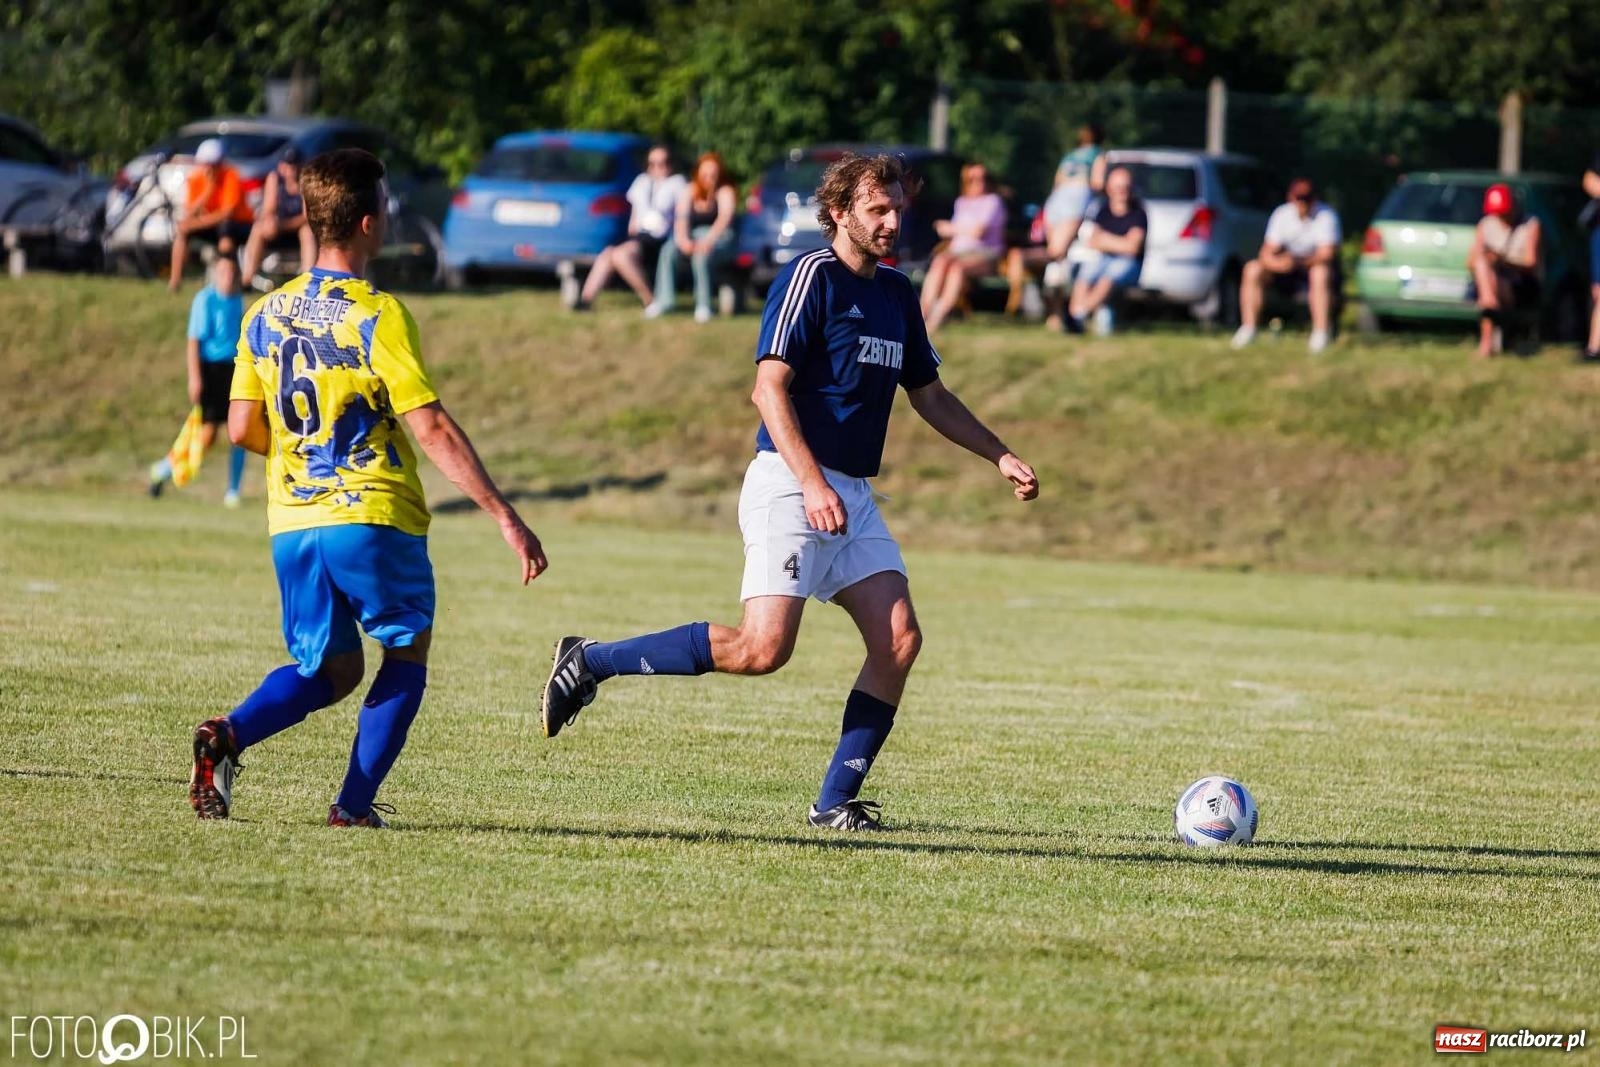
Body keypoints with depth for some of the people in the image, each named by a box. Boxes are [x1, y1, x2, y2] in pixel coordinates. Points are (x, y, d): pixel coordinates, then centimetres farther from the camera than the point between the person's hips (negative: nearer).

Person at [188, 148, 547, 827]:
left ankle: (228, 734, -10)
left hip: (293, 523, 5)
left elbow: (242, 428, 8)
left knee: (331, 670, 18)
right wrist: (504, 516, -14)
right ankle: (355, 805, 6)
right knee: (407, 651, 17)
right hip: (375, 517, -5)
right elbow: (432, 429, -15)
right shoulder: (378, 315, -11)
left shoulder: (265, 314, 6)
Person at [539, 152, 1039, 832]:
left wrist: (1000, 457, 19)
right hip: (789, 487, -8)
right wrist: (813, 484, -26)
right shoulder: (811, 276, -10)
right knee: (763, 648, -17)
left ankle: (836, 802, 1)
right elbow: (769, 388, -17)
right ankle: (591, 661, -4)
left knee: (898, 639, -5)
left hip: (852, 496, 8)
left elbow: (930, 396, 27)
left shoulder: (896, 293, 15)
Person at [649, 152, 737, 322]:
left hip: (717, 236, -5)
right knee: (668, 250, -24)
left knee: (701, 255, -37)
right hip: (693, 235, 5)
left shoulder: (725, 191, -5)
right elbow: (681, 218, -4)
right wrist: (682, 239, -26)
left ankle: (703, 305, -34)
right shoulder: (689, 191, 7)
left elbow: (724, 218, -21)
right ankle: (664, 300, -26)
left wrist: (707, 241, -39)